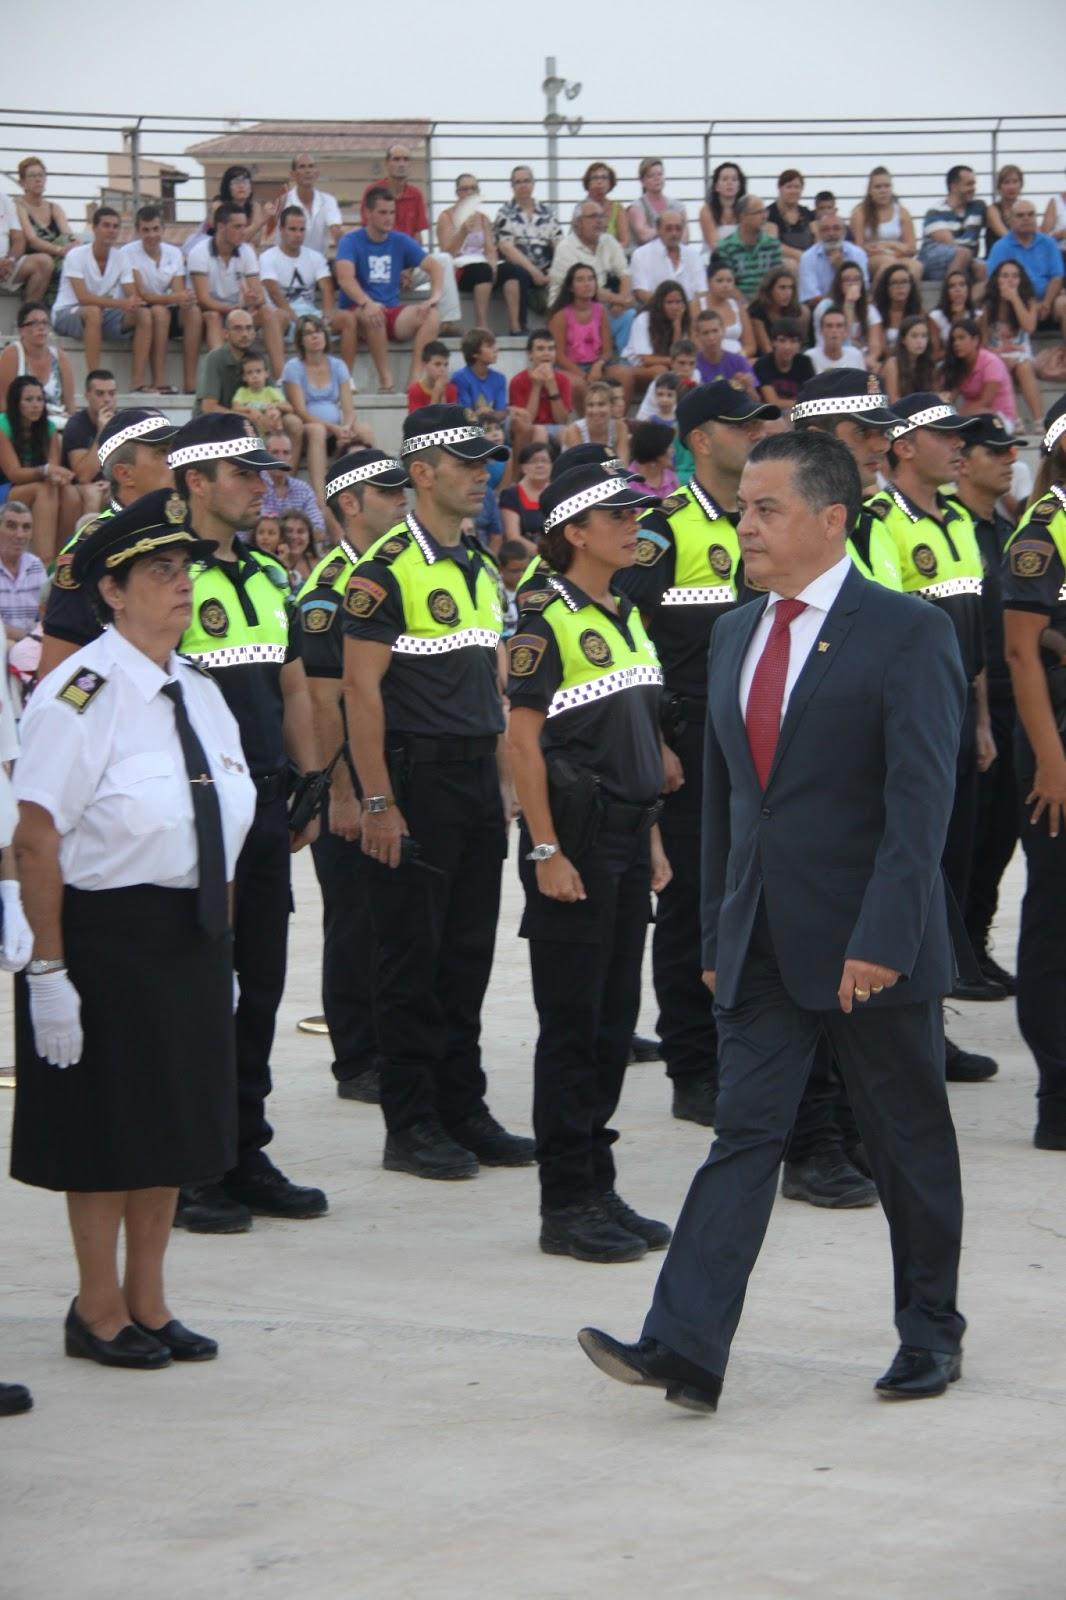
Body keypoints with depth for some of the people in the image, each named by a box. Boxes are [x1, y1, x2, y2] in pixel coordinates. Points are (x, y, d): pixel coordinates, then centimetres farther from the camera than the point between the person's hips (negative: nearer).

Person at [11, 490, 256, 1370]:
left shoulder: (200, 693, 10)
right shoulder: (81, 696, -15)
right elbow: (38, 840, -18)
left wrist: (221, 951, 15)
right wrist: (48, 970, -20)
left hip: (190, 935, 7)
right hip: (106, 929, -7)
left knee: (176, 1120, 14)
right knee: (108, 1127, 3)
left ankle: (148, 1301, 27)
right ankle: (99, 1310, 18)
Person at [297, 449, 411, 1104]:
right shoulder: (328, 589, -11)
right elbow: (324, 701, -15)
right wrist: (341, 794, -18)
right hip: (355, 783, -7)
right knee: (357, 925, 0)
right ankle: (358, 1065, 7)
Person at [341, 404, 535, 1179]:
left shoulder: (482, 568, 15)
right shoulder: (386, 568, -10)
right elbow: (362, 688, -14)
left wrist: (505, 780, 15)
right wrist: (379, 802, -17)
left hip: (478, 778, 8)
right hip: (417, 777, -8)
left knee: (469, 952, 11)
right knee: (413, 955, -3)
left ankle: (463, 1109, 18)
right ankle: (412, 1125, 3)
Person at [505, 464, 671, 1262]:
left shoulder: (628, 618, 14)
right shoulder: (548, 624, -11)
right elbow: (524, 740, -14)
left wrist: (651, 835, 16)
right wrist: (545, 851, -18)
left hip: (628, 836, 8)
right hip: (576, 837, -8)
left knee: (616, 1021, 11)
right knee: (573, 1026, -2)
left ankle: (598, 1188, 18)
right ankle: (567, 1203, 4)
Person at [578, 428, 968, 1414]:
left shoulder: (907, 634, -9)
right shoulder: (736, 635, 11)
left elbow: (920, 802, -16)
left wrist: (881, 939, -22)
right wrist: (717, 933, 14)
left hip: (873, 949, -5)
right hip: (762, 948, 5)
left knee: (909, 1145, 8)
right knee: (743, 1133, -3)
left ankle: (932, 1332, 24)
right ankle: (685, 1349, -12)